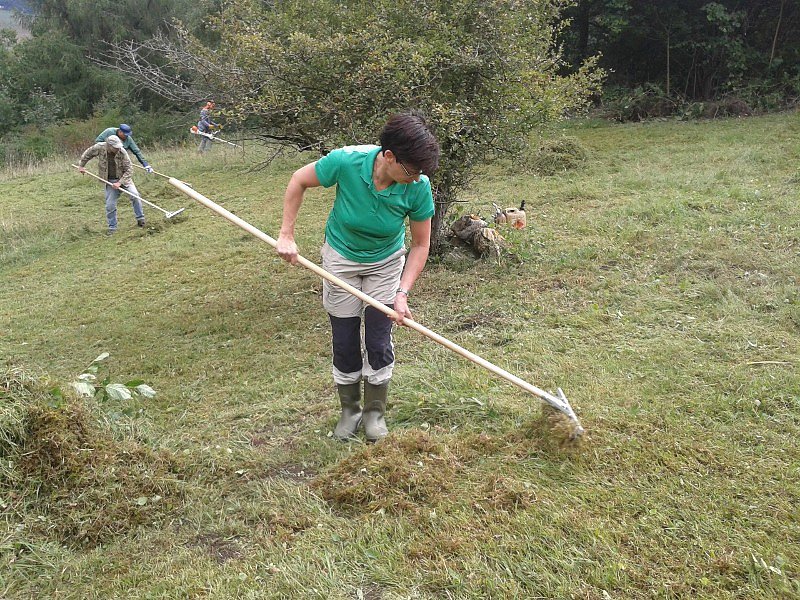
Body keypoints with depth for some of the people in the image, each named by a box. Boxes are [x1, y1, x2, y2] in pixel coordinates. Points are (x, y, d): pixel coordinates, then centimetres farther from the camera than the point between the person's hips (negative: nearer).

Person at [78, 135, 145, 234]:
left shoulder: (122, 152, -20)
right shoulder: (100, 148, -15)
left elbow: (129, 169, -18)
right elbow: (87, 153, 8)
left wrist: (120, 182, -24)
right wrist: (81, 165, 15)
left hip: (124, 178, -1)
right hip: (110, 181, 1)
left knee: (135, 195, -22)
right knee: (110, 205, -2)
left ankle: (140, 219, -5)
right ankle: (112, 227, 15)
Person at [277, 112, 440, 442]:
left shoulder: (419, 187, -27)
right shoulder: (346, 161, -32)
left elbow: (420, 244, -15)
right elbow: (299, 180, -13)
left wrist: (402, 293, -23)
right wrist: (286, 235, -14)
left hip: (386, 263, 1)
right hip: (341, 258, 0)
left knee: (379, 343, 1)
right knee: (345, 343, 6)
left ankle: (375, 412, 24)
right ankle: (349, 409, 29)